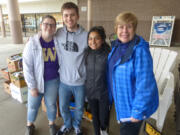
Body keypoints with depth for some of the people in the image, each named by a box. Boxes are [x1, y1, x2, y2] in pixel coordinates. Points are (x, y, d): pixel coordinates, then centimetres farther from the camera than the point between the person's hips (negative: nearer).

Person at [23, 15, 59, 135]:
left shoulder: (57, 42, -7)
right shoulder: (32, 43, -13)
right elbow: (27, 66, -11)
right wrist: (32, 86, -10)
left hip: (53, 81, 1)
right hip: (37, 80, -1)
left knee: (51, 105, 16)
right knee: (33, 106, 16)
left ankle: (52, 124, 45)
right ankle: (30, 125, 46)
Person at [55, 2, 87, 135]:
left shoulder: (86, 36, -15)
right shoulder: (58, 33, -5)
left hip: (80, 81, -2)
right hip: (64, 80, 3)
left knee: (79, 108, 19)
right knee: (63, 107, 20)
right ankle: (67, 124, 51)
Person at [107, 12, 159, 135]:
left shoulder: (140, 50, -26)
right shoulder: (116, 46, -1)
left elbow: (145, 84, -26)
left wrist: (138, 111, -21)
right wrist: (111, 94, 14)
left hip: (134, 103, -7)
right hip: (121, 101, 7)